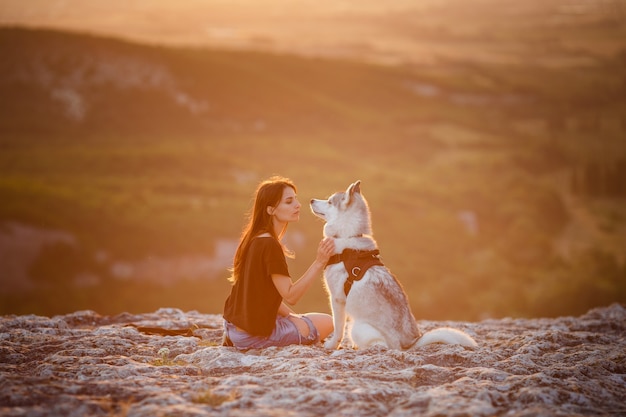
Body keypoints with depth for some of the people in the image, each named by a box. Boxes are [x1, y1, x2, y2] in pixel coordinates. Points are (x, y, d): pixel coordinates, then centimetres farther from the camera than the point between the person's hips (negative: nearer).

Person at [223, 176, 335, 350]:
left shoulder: (253, 239, 8)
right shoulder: (270, 245, -20)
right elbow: (291, 295, -20)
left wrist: (292, 316, 8)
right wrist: (319, 262, -24)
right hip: (253, 334, -9)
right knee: (327, 323, 6)